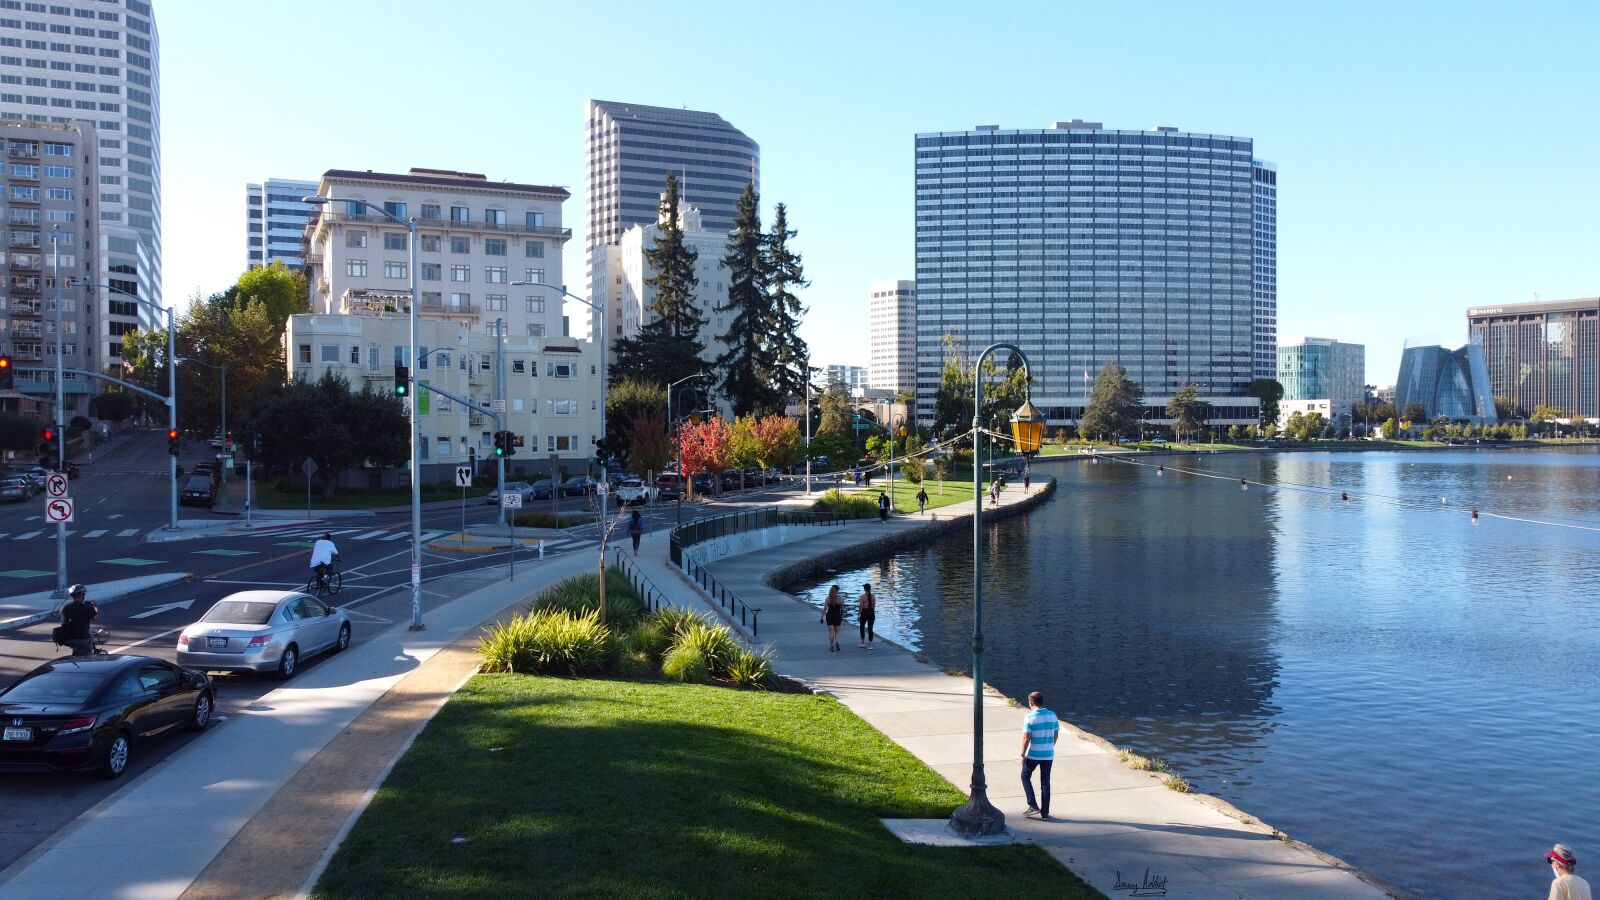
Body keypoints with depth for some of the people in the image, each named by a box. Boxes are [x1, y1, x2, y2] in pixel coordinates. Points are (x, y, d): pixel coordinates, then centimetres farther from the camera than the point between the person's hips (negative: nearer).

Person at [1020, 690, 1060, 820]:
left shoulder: (1030, 717, -14)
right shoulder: (1052, 715, 2)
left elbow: (1026, 738, -15)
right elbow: (1056, 734, 9)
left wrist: (1023, 755, -7)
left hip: (1033, 755, -4)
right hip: (1048, 754, 4)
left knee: (1025, 776, 15)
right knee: (1045, 782, 11)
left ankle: (1033, 806, 7)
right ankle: (1045, 812, 13)